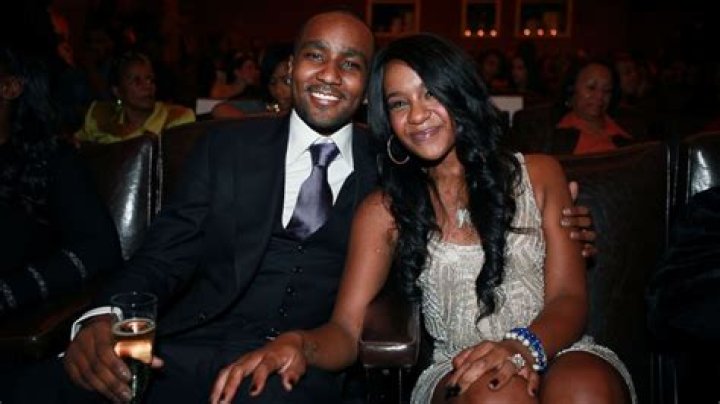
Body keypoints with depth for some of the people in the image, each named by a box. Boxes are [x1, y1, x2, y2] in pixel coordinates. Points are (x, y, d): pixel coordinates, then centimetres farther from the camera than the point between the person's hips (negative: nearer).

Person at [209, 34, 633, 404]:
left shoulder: (539, 175, 8)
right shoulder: (385, 210, 7)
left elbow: (569, 297, 0)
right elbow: (347, 329, 0)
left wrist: (524, 347, -24)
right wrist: (299, 344, -26)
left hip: (560, 353, 0)